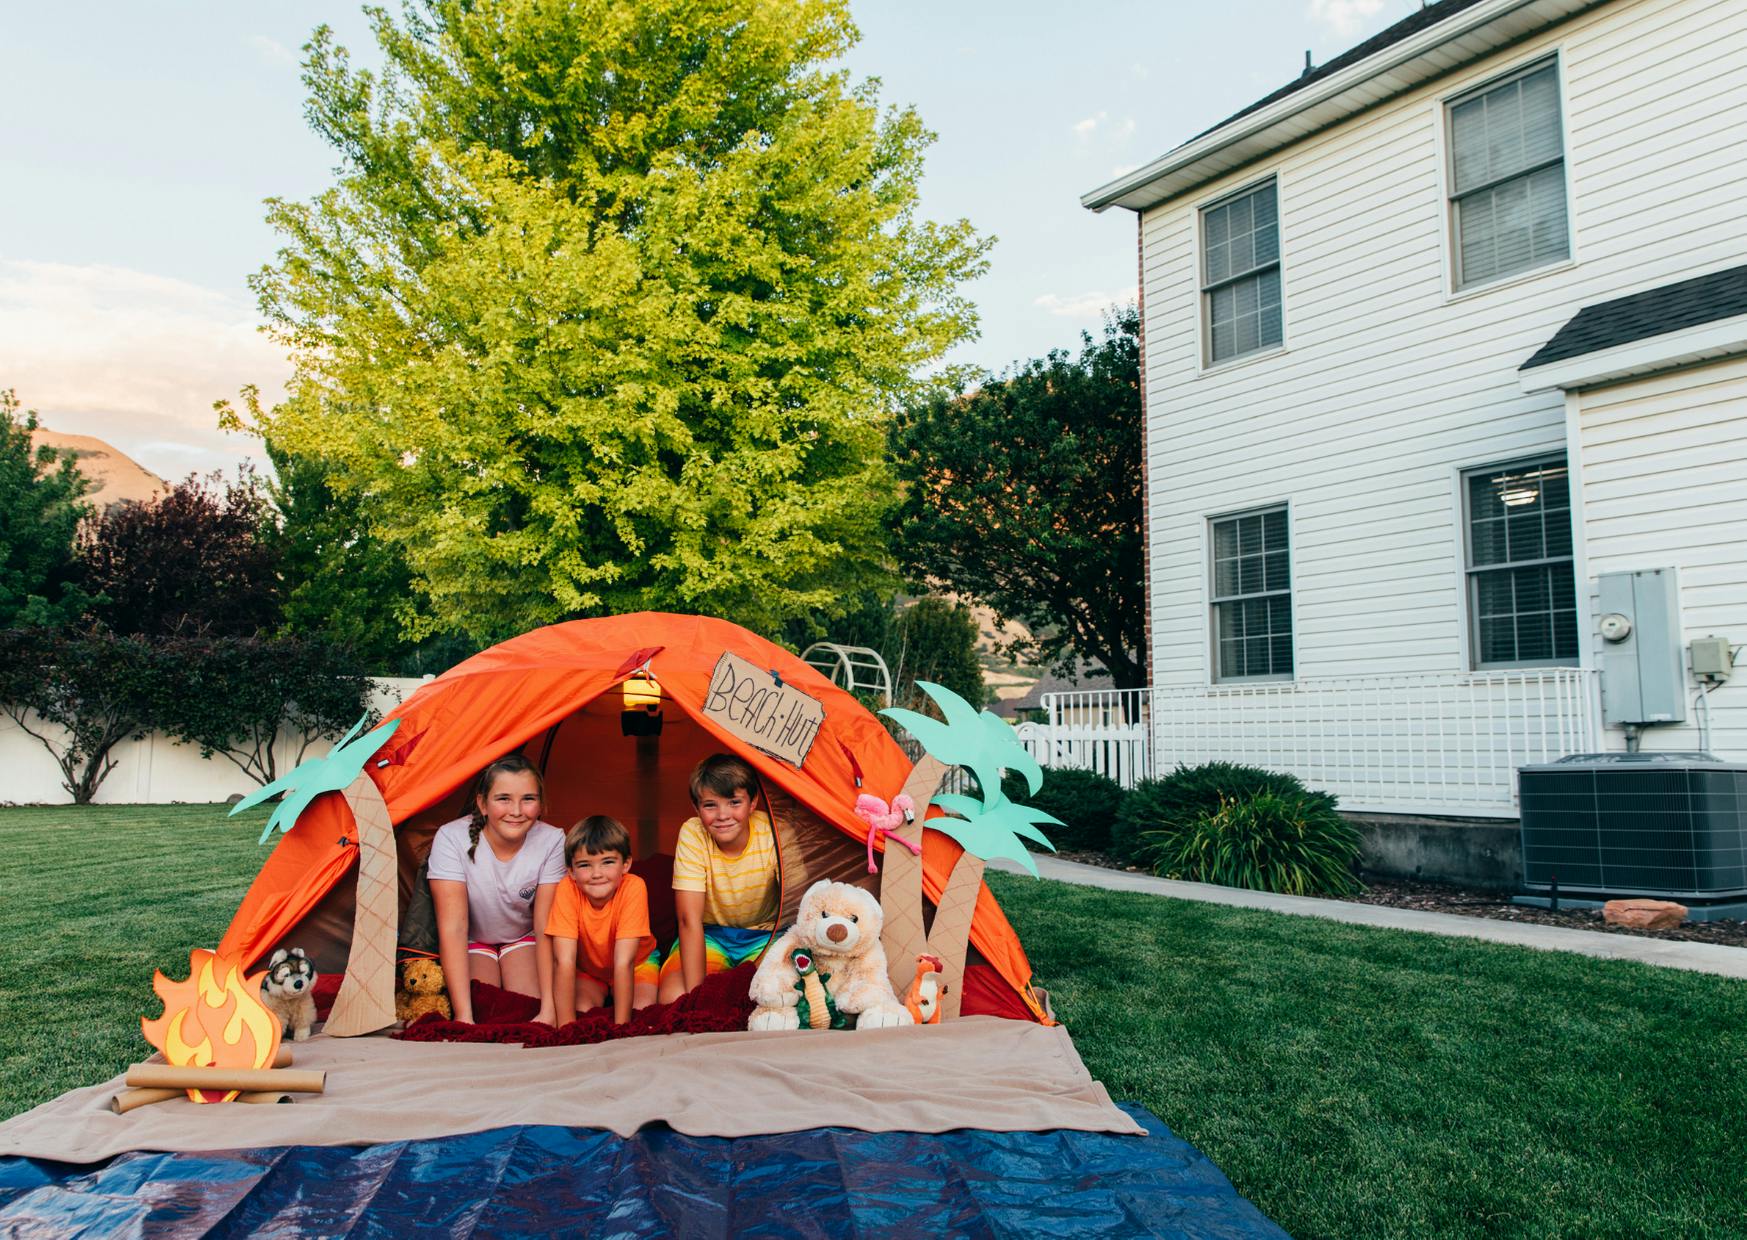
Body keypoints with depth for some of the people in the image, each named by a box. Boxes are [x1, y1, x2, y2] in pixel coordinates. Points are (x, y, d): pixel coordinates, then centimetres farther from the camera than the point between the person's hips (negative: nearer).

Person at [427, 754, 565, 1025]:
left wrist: (549, 1008, -31)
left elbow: (546, 928, -21)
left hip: (524, 938, 1)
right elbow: (452, 926, -31)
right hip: (471, 941, -1)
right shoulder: (452, 838, -28)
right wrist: (464, 1015, -37)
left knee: (530, 1012, -20)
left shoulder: (552, 841, -24)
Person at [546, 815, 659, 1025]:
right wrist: (566, 1025, -36)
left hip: (636, 963, 0)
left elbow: (623, 962, -33)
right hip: (586, 967, 0)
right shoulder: (567, 890, -29)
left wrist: (621, 1026, -36)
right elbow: (564, 961, -31)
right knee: (582, 1010, -24)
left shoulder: (633, 888, -33)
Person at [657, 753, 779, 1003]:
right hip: (710, 933, 0)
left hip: (764, 935, 0)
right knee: (673, 999, -24)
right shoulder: (692, 834, -19)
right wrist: (695, 993, -28)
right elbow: (690, 919, -21)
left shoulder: (771, 832, -20)